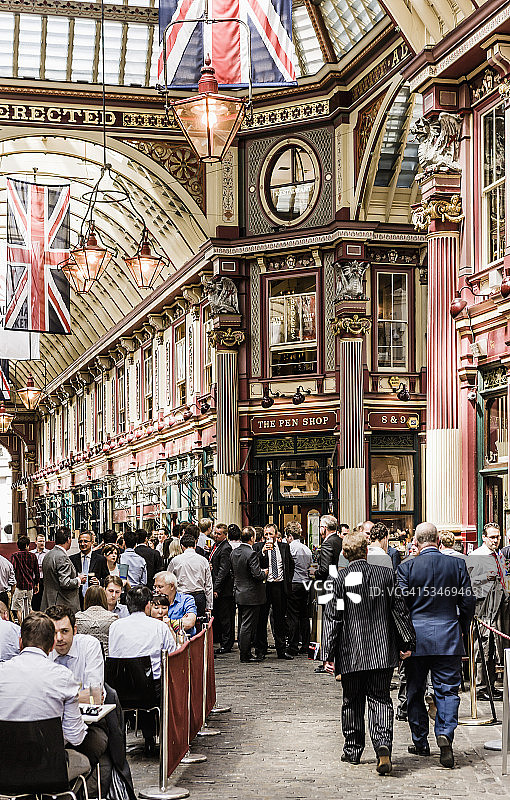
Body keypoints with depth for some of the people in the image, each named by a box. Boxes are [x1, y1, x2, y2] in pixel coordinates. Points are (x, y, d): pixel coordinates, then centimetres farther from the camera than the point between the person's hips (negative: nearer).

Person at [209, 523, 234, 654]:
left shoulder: (226, 548, -16)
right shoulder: (216, 546, 15)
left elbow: (223, 570, -20)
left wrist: (216, 589, -21)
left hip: (223, 589, -10)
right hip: (215, 588, 10)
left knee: (224, 618, -2)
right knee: (216, 617, 13)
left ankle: (226, 645, 4)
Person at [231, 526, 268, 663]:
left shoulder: (234, 552, 5)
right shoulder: (251, 554, -20)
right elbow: (257, 575, -24)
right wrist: (264, 573, -2)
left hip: (239, 593, 8)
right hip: (251, 595, -8)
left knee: (245, 625, 16)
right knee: (248, 626, -2)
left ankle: (246, 653, 22)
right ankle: (245, 656, 4)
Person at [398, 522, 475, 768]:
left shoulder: (406, 568, -7)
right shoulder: (457, 565, -2)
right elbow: (468, 602, 1)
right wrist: (461, 630, 16)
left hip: (416, 637, 0)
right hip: (449, 637, 1)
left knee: (415, 692, 12)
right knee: (447, 690, 5)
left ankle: (420, 742, 19)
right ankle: (445, 734, -16)